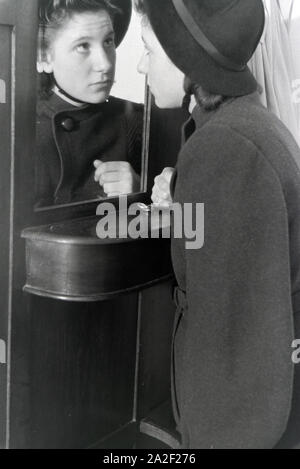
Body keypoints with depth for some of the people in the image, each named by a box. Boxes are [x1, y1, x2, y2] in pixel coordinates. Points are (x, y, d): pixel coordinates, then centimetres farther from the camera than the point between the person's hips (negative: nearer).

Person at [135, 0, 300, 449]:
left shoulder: (221, 150, -25)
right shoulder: (263, 126, 3)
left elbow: (234, 333, -25)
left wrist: (215, 434, -16)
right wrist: (181, 207, -2)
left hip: (244, 409, -8)